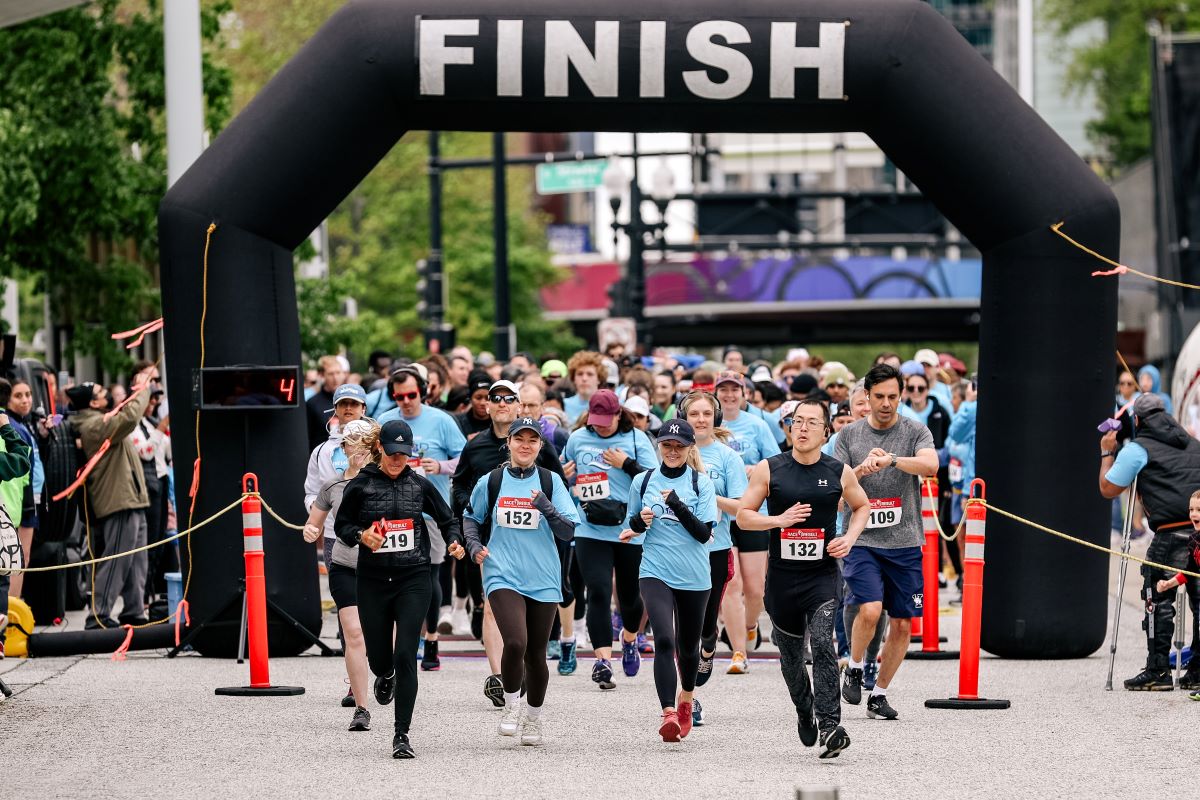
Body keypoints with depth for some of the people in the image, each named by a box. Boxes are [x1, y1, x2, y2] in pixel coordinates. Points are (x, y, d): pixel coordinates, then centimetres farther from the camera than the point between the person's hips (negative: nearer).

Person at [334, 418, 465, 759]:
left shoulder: (420, 485, 3)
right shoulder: (360, 485, 0)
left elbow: (447, 520, 13)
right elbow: (341, 525, 9)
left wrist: (455, 542, -7)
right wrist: (361, 535, -12)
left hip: (413, 580, -1)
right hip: (373, 581, 1)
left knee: (405, 655, -12)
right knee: (379, 657, 8)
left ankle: (402, 735, -8)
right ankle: (385, 676, 49)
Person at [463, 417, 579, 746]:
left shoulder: (551, 481, 2)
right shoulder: (491, 481, 3)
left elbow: (569, 531, -2)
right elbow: (471, 518, 19)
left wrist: (547, 508, -19)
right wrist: (474, 545, 0)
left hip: (543, 580, 1)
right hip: (503, 576, -1)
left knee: (536, 653, 8)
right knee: (515, 642, -21)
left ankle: (533, 718, 28)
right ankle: (511, 704, 3)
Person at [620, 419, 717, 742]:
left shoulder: (701, 483, -1)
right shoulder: (644, 481, 5)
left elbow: (704, 533, -9)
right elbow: (632, 527, 17)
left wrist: (678, 506, -22)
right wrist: (641, 520, -6)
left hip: (694, 577, 1)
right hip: (655, 572, -1)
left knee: (687, 645, 14)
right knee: (664, 640, -20)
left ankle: (686, 698, 43)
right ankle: (668, 713, -27)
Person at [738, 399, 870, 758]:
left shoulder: (839, 472, 0)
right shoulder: (769, 470, -1)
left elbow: (862, 506, 18)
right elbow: (743, 515, 2)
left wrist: (850, 537, 0)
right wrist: (779, 520, -15)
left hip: (823, 576, -2)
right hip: (782, 576, 2)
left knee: (822, 643, -21)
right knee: (790, 653, 14)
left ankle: (830, 725, -25)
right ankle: (805, 712, 41)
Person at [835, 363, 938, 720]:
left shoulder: (915, 432, 3)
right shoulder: (849, 435, 7)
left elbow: (930, 465, -16)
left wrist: (891, 460, -27)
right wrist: (861, 470, -15)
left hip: (904, 543, 1)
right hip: (862, 540, -1)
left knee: (902, 624, 3)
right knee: (870, 609, -21)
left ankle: (879, 693, 18)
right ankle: (854, 668, 6)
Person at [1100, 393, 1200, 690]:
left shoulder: (1137, 449, 4)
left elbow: (1108, 488, 10)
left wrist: (1106, 453, 22)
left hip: (1172, 532, -6)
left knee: (1158, 598, 1)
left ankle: (1157, 671, -1)